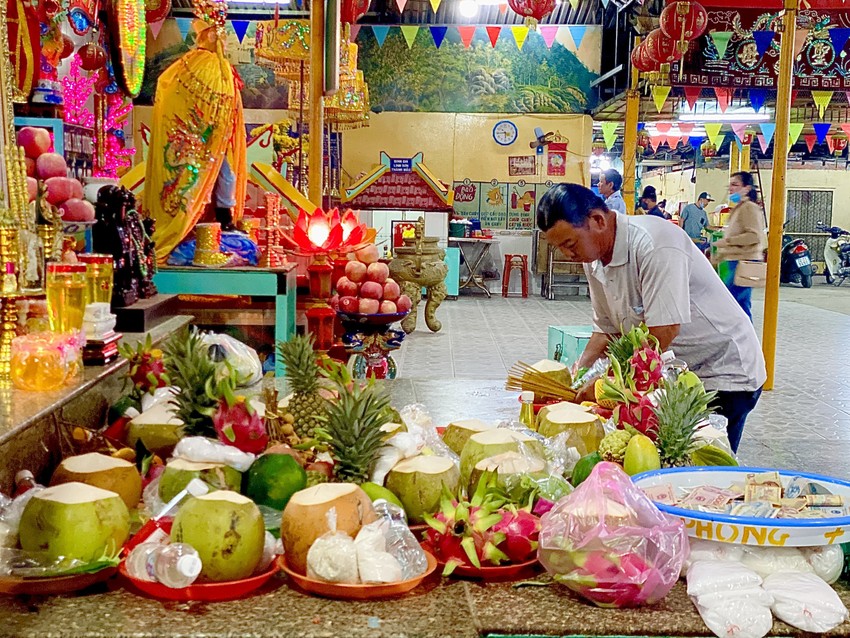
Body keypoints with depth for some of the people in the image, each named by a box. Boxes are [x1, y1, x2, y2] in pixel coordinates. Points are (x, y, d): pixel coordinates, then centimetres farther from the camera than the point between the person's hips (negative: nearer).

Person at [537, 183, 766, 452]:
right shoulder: (594, 259, 0)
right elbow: (607, 330, 8)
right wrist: (578, 371, -9)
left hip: (723, 373, -8)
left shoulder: (654, 245, -27)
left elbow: (663, 332, -32)